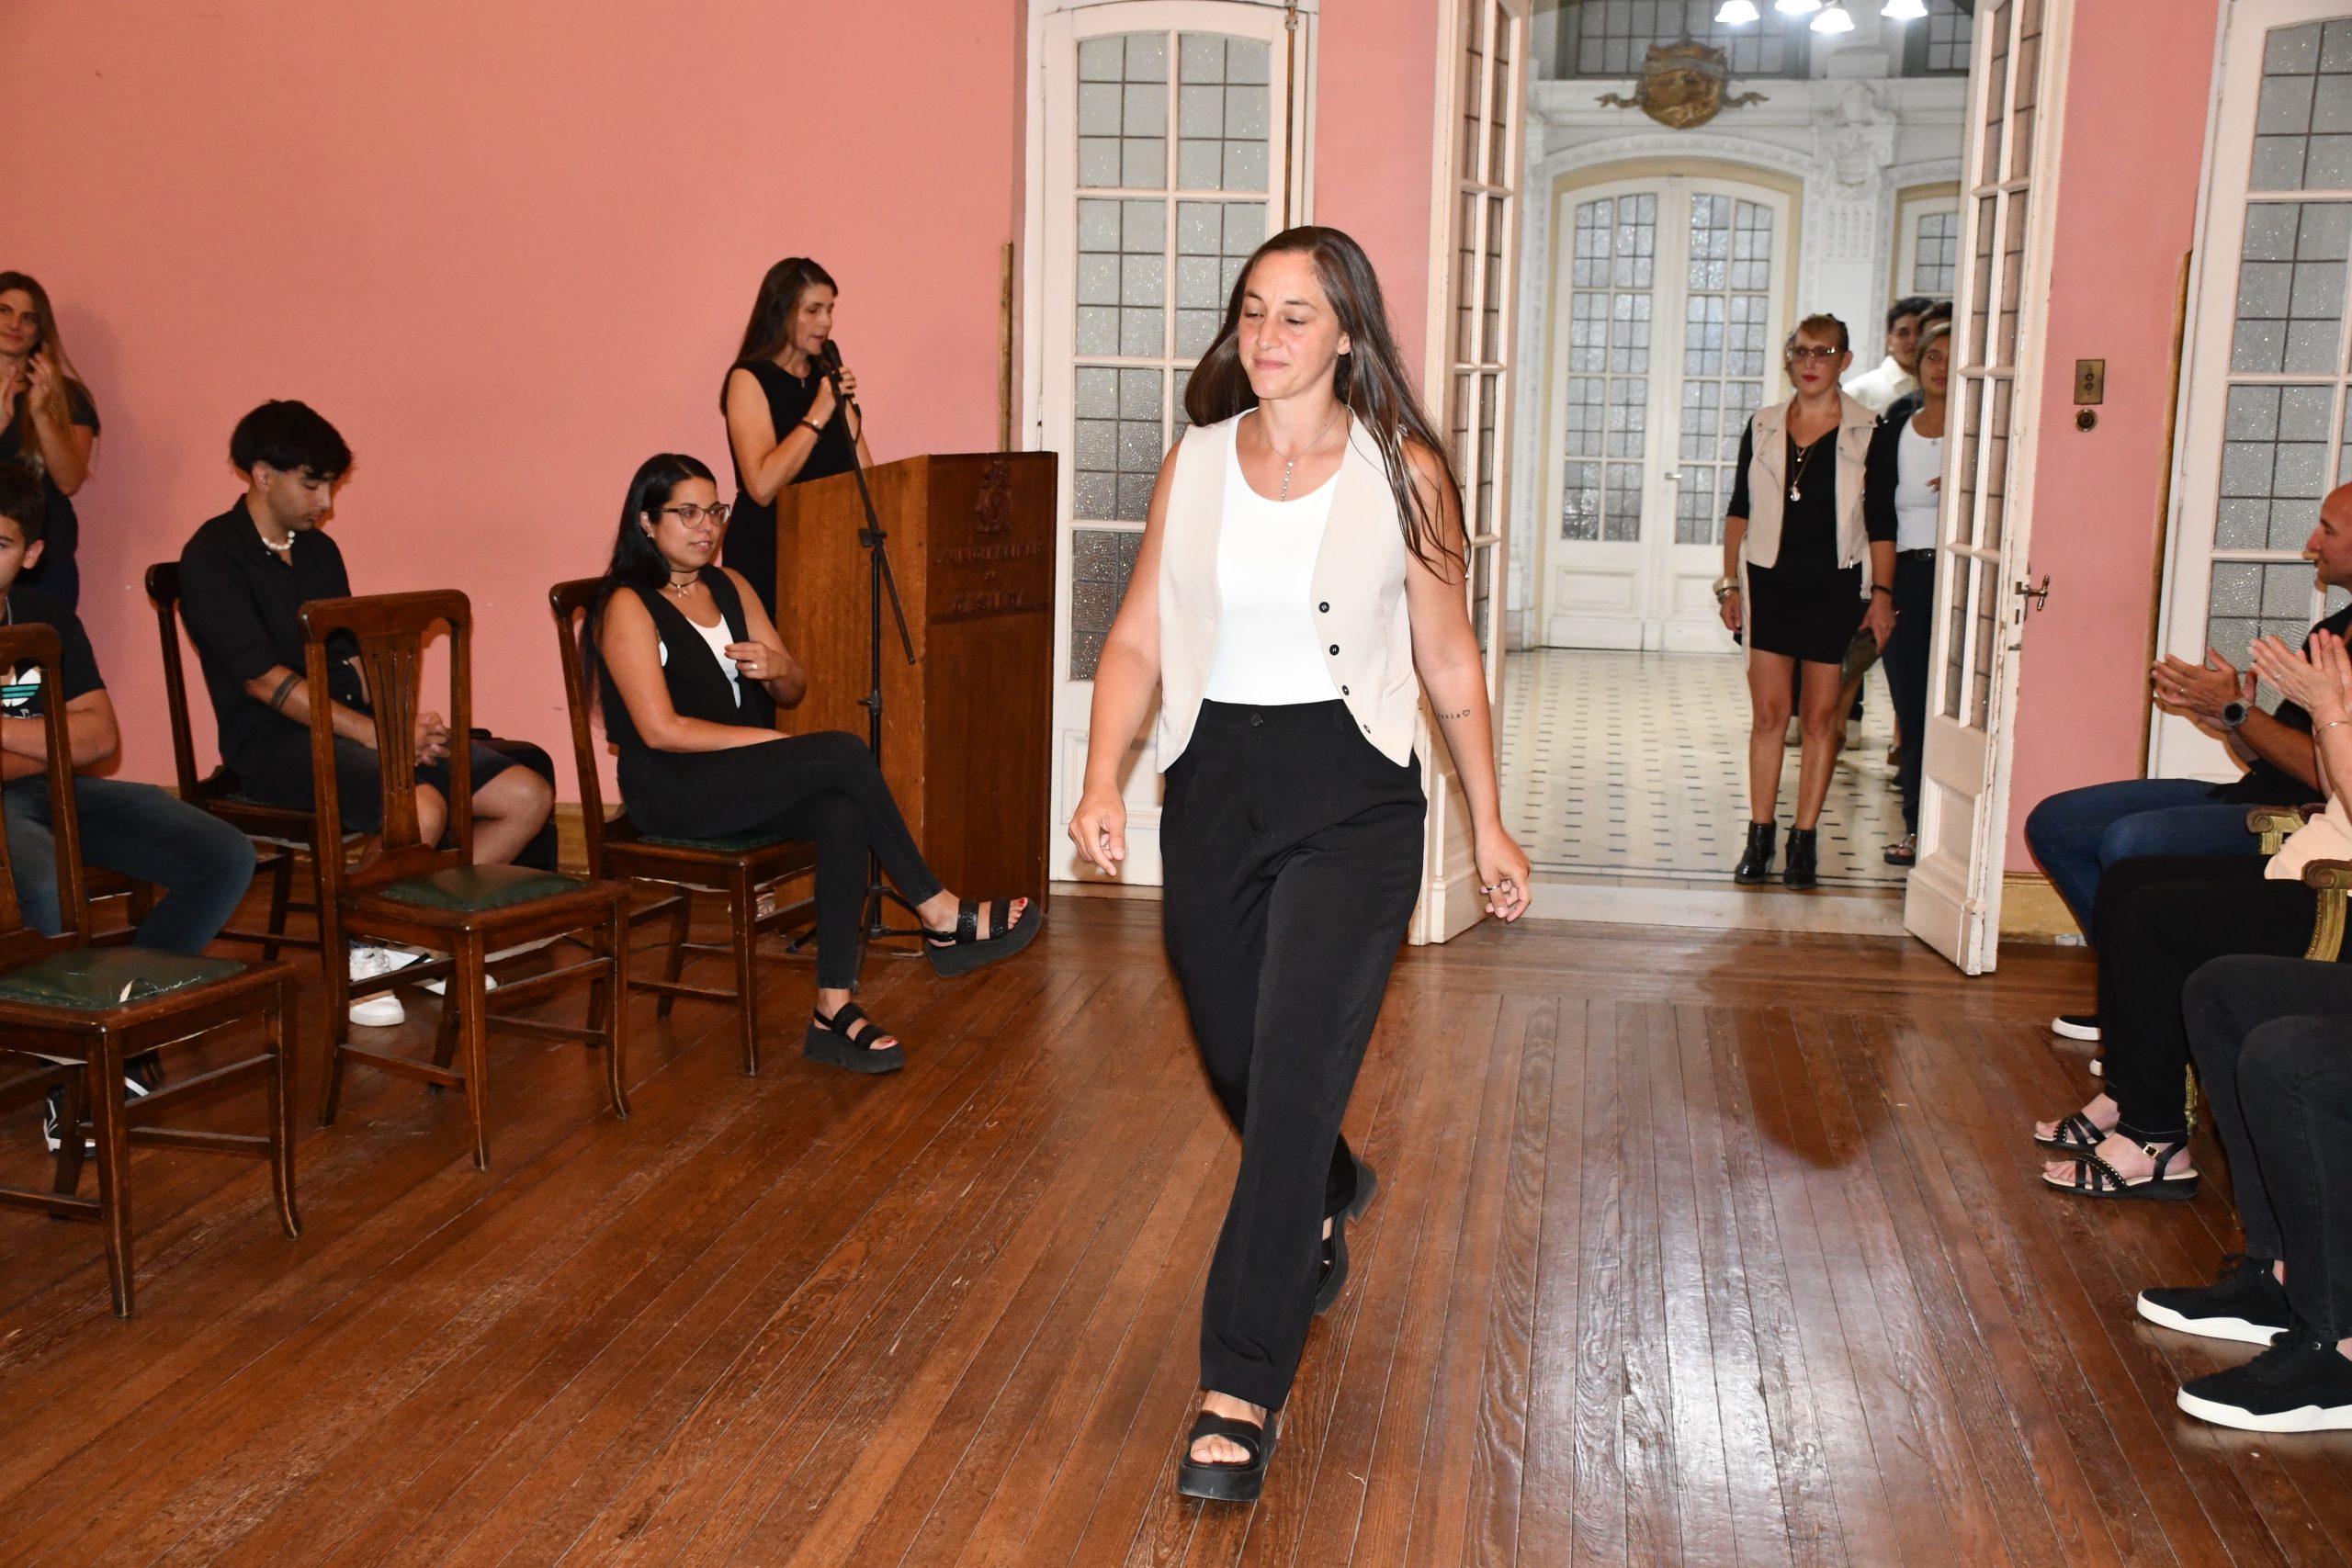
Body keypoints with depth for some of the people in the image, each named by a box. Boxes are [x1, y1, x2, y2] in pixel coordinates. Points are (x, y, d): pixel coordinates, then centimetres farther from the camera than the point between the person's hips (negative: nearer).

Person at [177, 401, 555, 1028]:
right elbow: (263, 678, -14)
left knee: (529, 796, -7)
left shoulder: (320, 550, 19)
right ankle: (356, 955, -10)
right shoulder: (211, 557, -5)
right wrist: (374, 733, -19)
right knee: (421, 808, -35)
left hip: (353, 725, 8)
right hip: (273, 742, -8)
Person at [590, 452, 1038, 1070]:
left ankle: (834, 1007, -30)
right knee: (843, 752, -27)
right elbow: (660, 729, -16)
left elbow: (795, 691, 16)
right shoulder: (627, 606, -6)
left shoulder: (730, 587, 15)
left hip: (746, 780, 7)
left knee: (843, 814, -28)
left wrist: (777, 668, -9)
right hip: (672, 793, -7)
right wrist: (773, 741, -17)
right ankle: (940, 916, -18)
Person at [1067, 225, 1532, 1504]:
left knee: (1294, 1081, -9)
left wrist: (1488, 823, 6)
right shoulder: (1195, 464, 5)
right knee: (1234, 1060, 18)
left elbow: (1448, 662, 4)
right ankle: (1328, 1202, 53)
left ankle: (1243, 1392, 0)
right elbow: (1138, 641, 4)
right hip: (1212, 785, 4)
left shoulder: (1401, 472, -2)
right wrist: (1102, 779, -11)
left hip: (1350, 791, -4)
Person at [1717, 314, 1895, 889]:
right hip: (1770, 583, 2)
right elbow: (1740, 511, 11)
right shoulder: (1762, 428, 7)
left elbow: (1881, 524, 1)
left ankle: (1805, 840, 10)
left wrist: (1882, 592, -5)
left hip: (1835, 587, -2)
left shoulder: (1867, 433, -1)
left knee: (1821, 716, 2)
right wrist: (1729, 582, 6)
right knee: (1768, 711, 1)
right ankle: (1759, 837, 8)